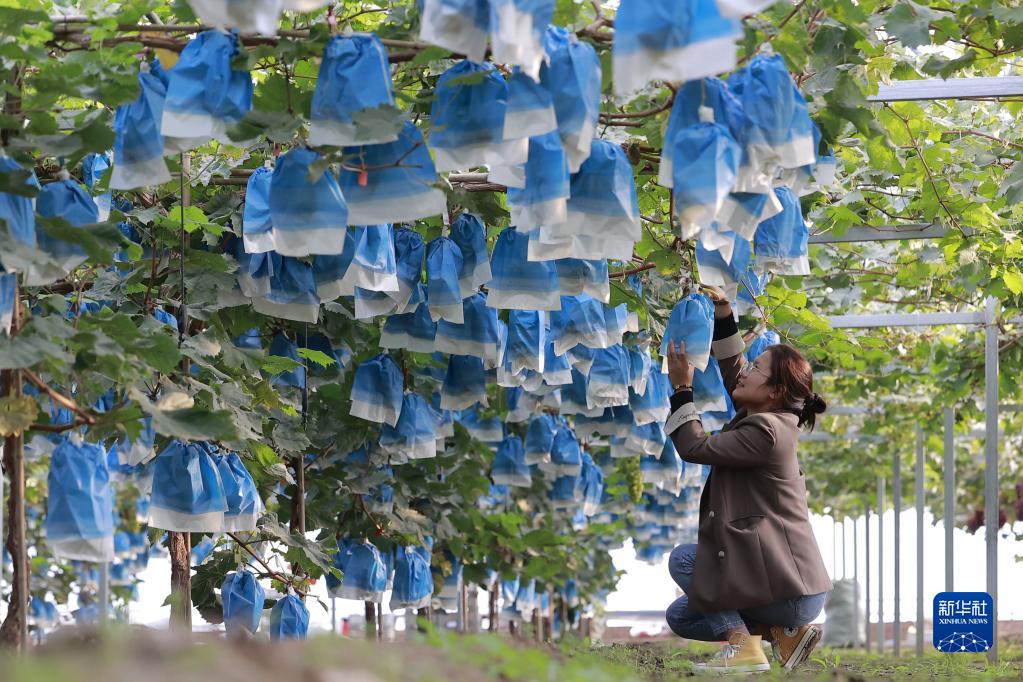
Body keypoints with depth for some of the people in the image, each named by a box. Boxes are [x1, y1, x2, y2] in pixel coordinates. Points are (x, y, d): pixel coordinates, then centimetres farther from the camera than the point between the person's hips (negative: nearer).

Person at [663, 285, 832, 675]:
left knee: (683, 559, 0)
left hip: (789, 590, -10)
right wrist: (723, 314, 14)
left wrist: (681, 389, -5)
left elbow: (694, 448, -14)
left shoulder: (764, 432, -18)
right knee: (680, 617, 16)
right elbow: (733, 372, 22)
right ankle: (783, 632, 6)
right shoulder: (770, 419, 10)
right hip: (793, 587, 10)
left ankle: (742, 643, -10)